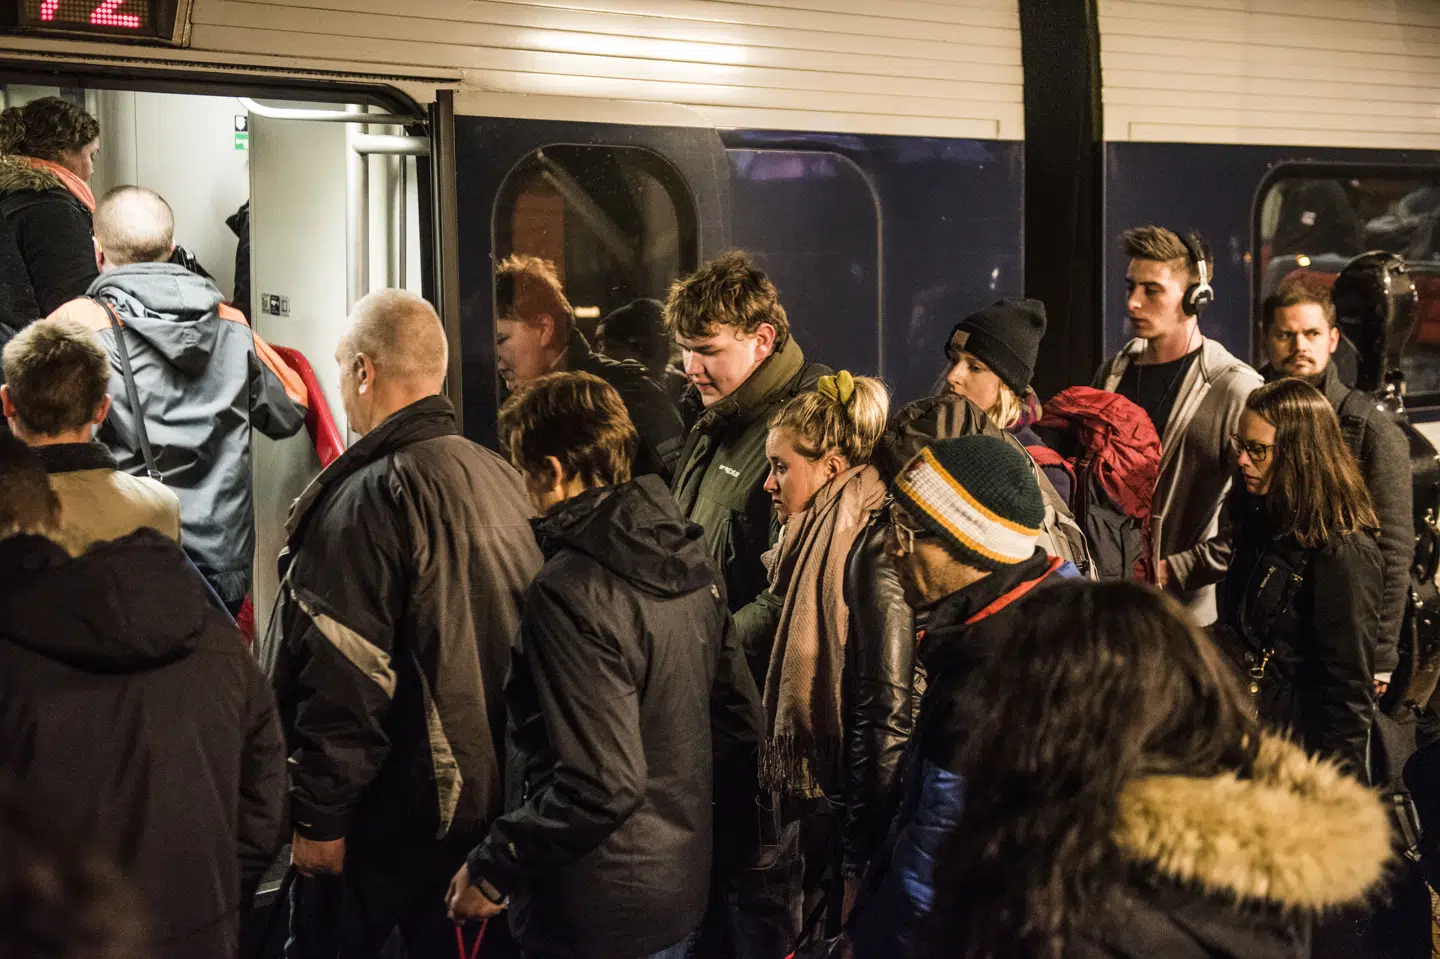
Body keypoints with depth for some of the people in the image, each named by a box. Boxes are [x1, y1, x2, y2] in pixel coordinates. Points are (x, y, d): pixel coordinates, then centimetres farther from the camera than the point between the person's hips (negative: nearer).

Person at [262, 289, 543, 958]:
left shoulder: (369, 496, -19)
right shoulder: (500, 478, 5)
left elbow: (344, 679, -22)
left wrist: (318, 816, -15)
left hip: (396, 818, -8)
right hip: (492, 798, 8)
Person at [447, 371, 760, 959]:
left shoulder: (570, 593, -23)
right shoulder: (690, 560, 1)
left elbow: (601, 783, -27)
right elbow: (741, 719, 8)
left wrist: (491, 869, -17)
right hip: (680, 888, 8)